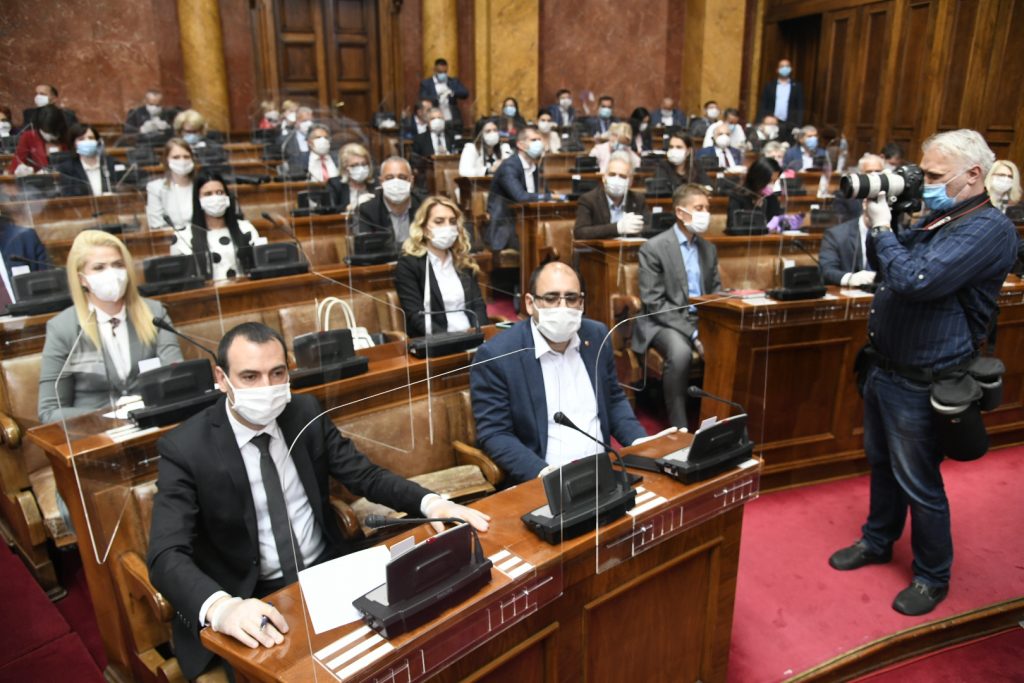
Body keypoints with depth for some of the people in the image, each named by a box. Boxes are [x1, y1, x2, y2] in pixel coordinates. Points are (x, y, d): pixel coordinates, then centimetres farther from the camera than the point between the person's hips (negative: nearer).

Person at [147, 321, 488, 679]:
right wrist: (220, 607, -41)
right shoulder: (185, 448, -13)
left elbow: (365, 476, 1)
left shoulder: (306, 413, -2)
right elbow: (167, 555, -20)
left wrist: (430, 502, -17)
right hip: (252, 599, -3)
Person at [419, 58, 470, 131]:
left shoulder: (454, 81, 13)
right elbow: (423, 100, -6)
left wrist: (451, 92, -19)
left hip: (453, 122, 2)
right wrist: (438, 97, -24)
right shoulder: (425, 83, 6)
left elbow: (465, 94, 0)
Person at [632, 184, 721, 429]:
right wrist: (692, 333, -21)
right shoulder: (653, 248, -7)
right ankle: (679, 428, -23)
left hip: (702, 320, 5)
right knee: (680, 352, -36)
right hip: (664, 323, -5)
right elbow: (654, 303, -14)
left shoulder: (709, 249, 13)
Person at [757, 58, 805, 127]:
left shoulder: (797, 87, 8)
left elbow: (800, 108, 5)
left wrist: (798, 125, -6)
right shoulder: (769, 85, 9)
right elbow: (762, 106, 7)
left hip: (790, 125, 0)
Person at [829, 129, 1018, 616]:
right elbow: (882, 267, 15)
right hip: (883, 366, 9)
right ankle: (877, 540, 41)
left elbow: (914, 280, -31)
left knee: (918, 483, 6)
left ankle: (932, 576, 26)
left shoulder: (989, 229, -19)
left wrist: (882, 227, -17)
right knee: (881, 462, 21)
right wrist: (879, 222, -1)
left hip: (920, 382, -8)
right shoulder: (935, 218, 9)